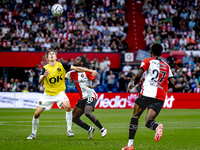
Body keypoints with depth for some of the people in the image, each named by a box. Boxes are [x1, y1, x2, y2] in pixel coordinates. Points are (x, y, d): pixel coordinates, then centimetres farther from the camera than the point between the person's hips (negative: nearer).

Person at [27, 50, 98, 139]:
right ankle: (33, 134, 18)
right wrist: (44, 76, -40)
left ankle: (69, 130, -21)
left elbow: (76, 68, -5)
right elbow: (40, 81, -17)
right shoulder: (45, 68, -4)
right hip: (48, 94, 1)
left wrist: (91, 71, -10)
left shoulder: (61, 65, -5)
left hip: (59, 92, -1)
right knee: (37, 113, -3)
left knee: (68, 107, -29)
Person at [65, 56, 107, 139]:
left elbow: (97, 82, -16)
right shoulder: (72, 73, 9)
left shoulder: (86, 72, -9)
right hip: (82, 98, 7)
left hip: (90, 96, -7)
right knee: (74, 118, 1)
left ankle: (102, 129, -18)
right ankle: (90, 129, 18)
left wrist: (92, 86, -38)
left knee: (87, 113, -31)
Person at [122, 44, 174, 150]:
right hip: (160, 97, 3)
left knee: (135, 116, 15)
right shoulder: (166, 66, 22)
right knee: (148, 122, -2)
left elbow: (139, 75, -5)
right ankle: (157, 127, -41)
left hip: (146, 93, -3)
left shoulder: (147, 61, 9)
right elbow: (171, 83, 15)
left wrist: (135, 83, 15)